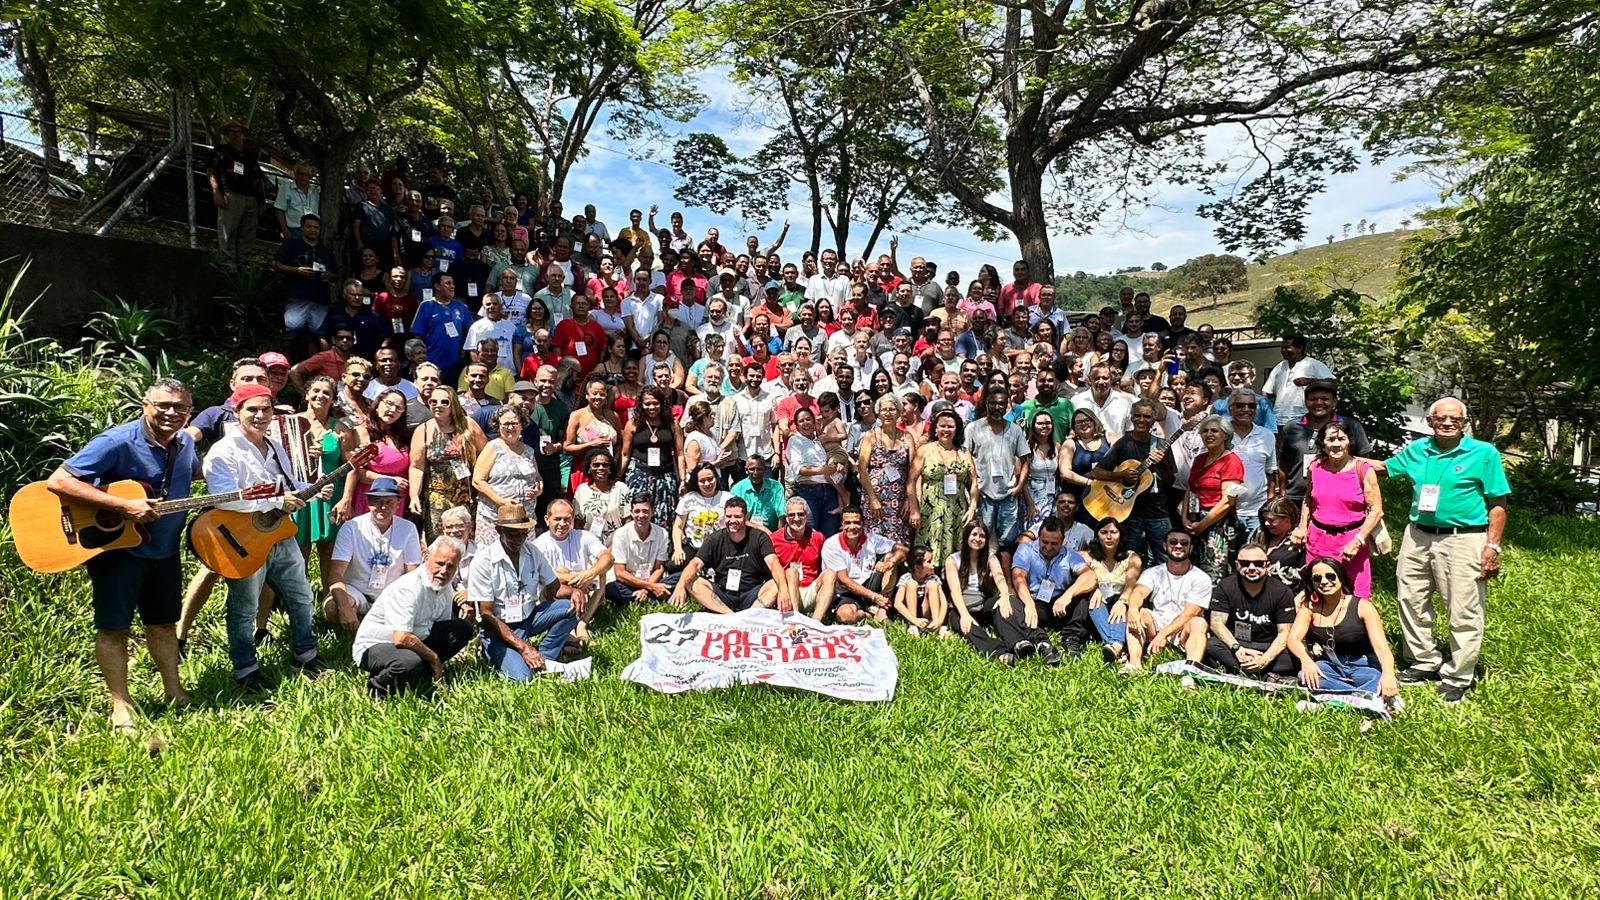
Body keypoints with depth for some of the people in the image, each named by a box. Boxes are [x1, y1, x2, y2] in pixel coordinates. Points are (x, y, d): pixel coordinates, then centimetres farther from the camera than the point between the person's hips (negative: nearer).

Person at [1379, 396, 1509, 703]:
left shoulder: (1484, 453, -4)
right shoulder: (1416, 450, 9)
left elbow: (1498, 504, -5)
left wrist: (1492, 546, -11)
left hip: (1463, 541, -5)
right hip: (1418, 537, 5)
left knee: (1464, 612, -1)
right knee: (1411, 600, 13)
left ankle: (1458, 677, 13)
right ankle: (1425, 662, 30)